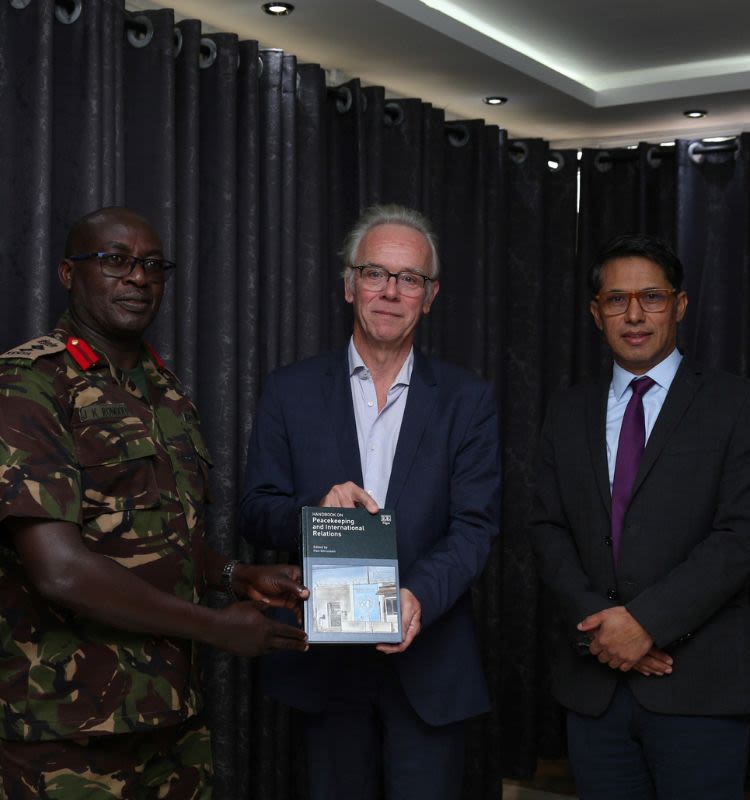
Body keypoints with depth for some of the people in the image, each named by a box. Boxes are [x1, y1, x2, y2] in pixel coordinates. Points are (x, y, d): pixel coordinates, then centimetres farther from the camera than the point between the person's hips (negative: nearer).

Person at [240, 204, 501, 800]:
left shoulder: (467, 401, 2)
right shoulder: (292, 392, 3)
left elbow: (475, 525, -6)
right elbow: (257, 513, 2)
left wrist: (420, 596, -23)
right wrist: (317, 511, -20)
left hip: (429, 662, 0)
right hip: (326, 660, 1)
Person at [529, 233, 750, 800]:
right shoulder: (570, 413, 12)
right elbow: (549, 529, 7)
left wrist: (646, 619, -16)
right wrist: (598, 623, -9)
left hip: (700, 684, -3)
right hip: (595, 685, 4)